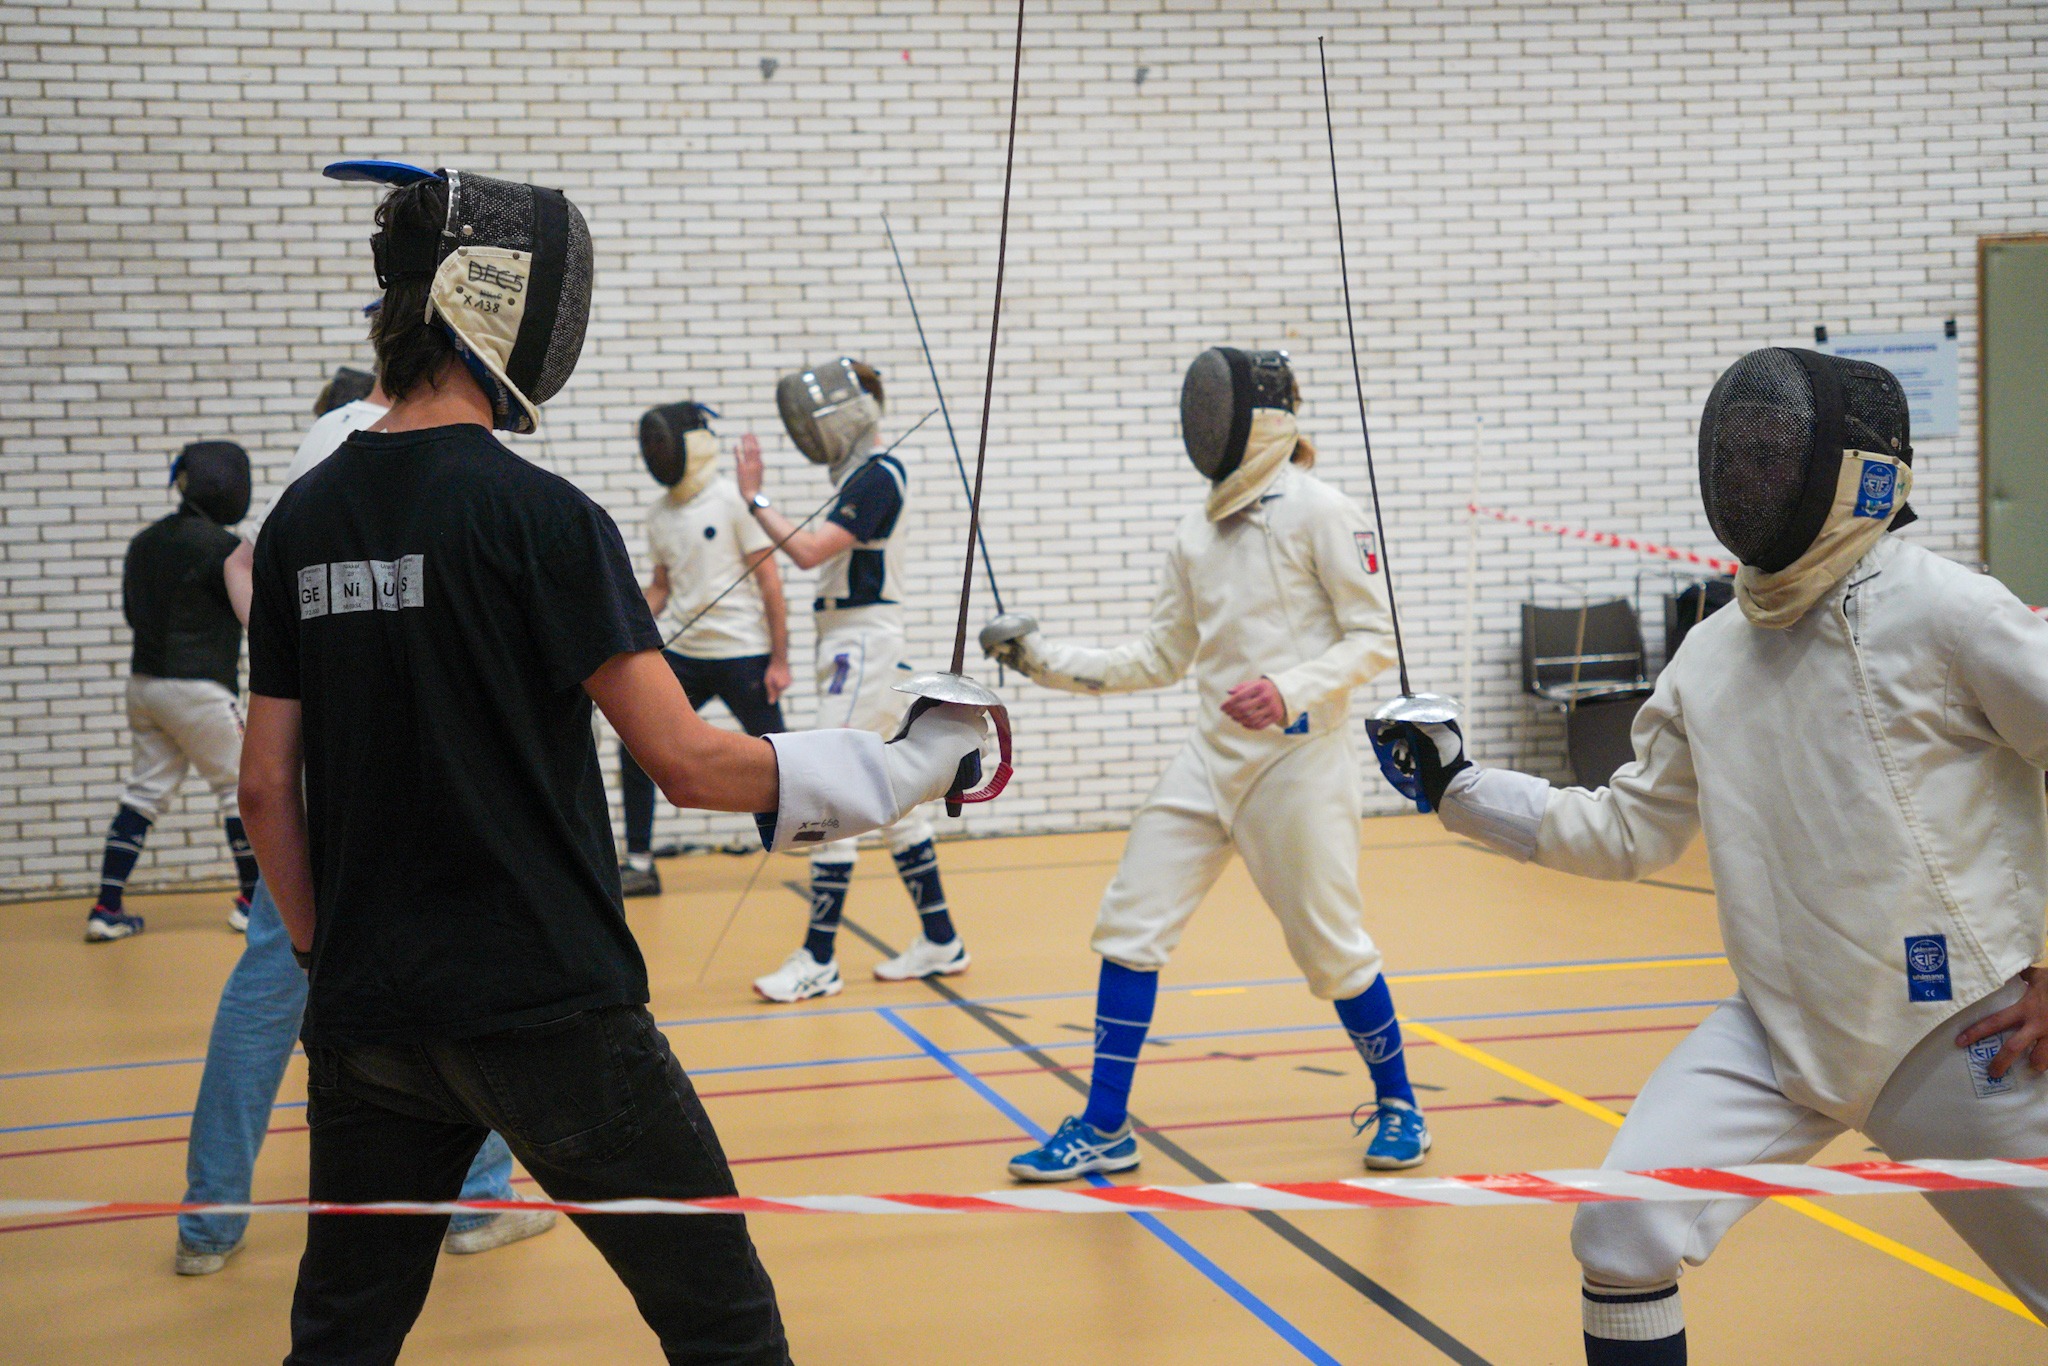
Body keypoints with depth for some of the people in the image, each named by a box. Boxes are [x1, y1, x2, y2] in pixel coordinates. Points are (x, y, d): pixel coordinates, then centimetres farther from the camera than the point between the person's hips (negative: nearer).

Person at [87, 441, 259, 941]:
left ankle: (106, 909, 6)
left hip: (145, 683, 7)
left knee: (144, 792, 11)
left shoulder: (145, 541, 8)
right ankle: (252, 902, 15)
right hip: (198, 688, -7)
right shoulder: (221, 545, -14)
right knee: (241, 786, 8)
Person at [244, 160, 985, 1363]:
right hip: (546, 1008, -6)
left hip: (372, 1011, 6)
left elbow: (269, 787, 8)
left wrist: (325, 958, 18)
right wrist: (906, 765, -6)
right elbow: (687, 765, -16)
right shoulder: (537, 514, -14)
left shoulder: (305, 518, 5)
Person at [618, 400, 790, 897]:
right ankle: (640, 866, 10)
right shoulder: (660, 514, 9)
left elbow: (770, 583, -10)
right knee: (635, 751, 0)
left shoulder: (734, 500, -10)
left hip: (743, 655, -6)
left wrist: (779, 660, -13)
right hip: (684, 654, 6)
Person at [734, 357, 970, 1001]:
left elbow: (809, 551, -24)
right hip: (853, 647, 10)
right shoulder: (858, 474, 14)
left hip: (865, 648, -10)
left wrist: (754, 496, -15)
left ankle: (818, 960, -6)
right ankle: (940, 942, 19)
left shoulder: (878, 476, -15)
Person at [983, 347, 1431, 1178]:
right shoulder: (1198, 532, 10)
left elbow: (1373, 639, -10)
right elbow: (1162, 658, 15)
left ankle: (1398, 1105, 26)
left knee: (1328, 947, 2)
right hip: (1214, 756, 6)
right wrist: (1046, 660, 5)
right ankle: (1104, 1131, 8)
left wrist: (1292, 692, -25)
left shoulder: (1319, 511, -10)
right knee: (1130, 925, 0)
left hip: (1299, 757, -6)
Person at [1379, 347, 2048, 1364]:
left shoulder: (1940, 610, -15)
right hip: (1780, 1025, 5)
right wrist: (1455, 786, 6)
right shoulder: (1712, 653, 5)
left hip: (1956, 1032, -4)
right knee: (1623, 1230, -10)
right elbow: (1629, 832, 13)